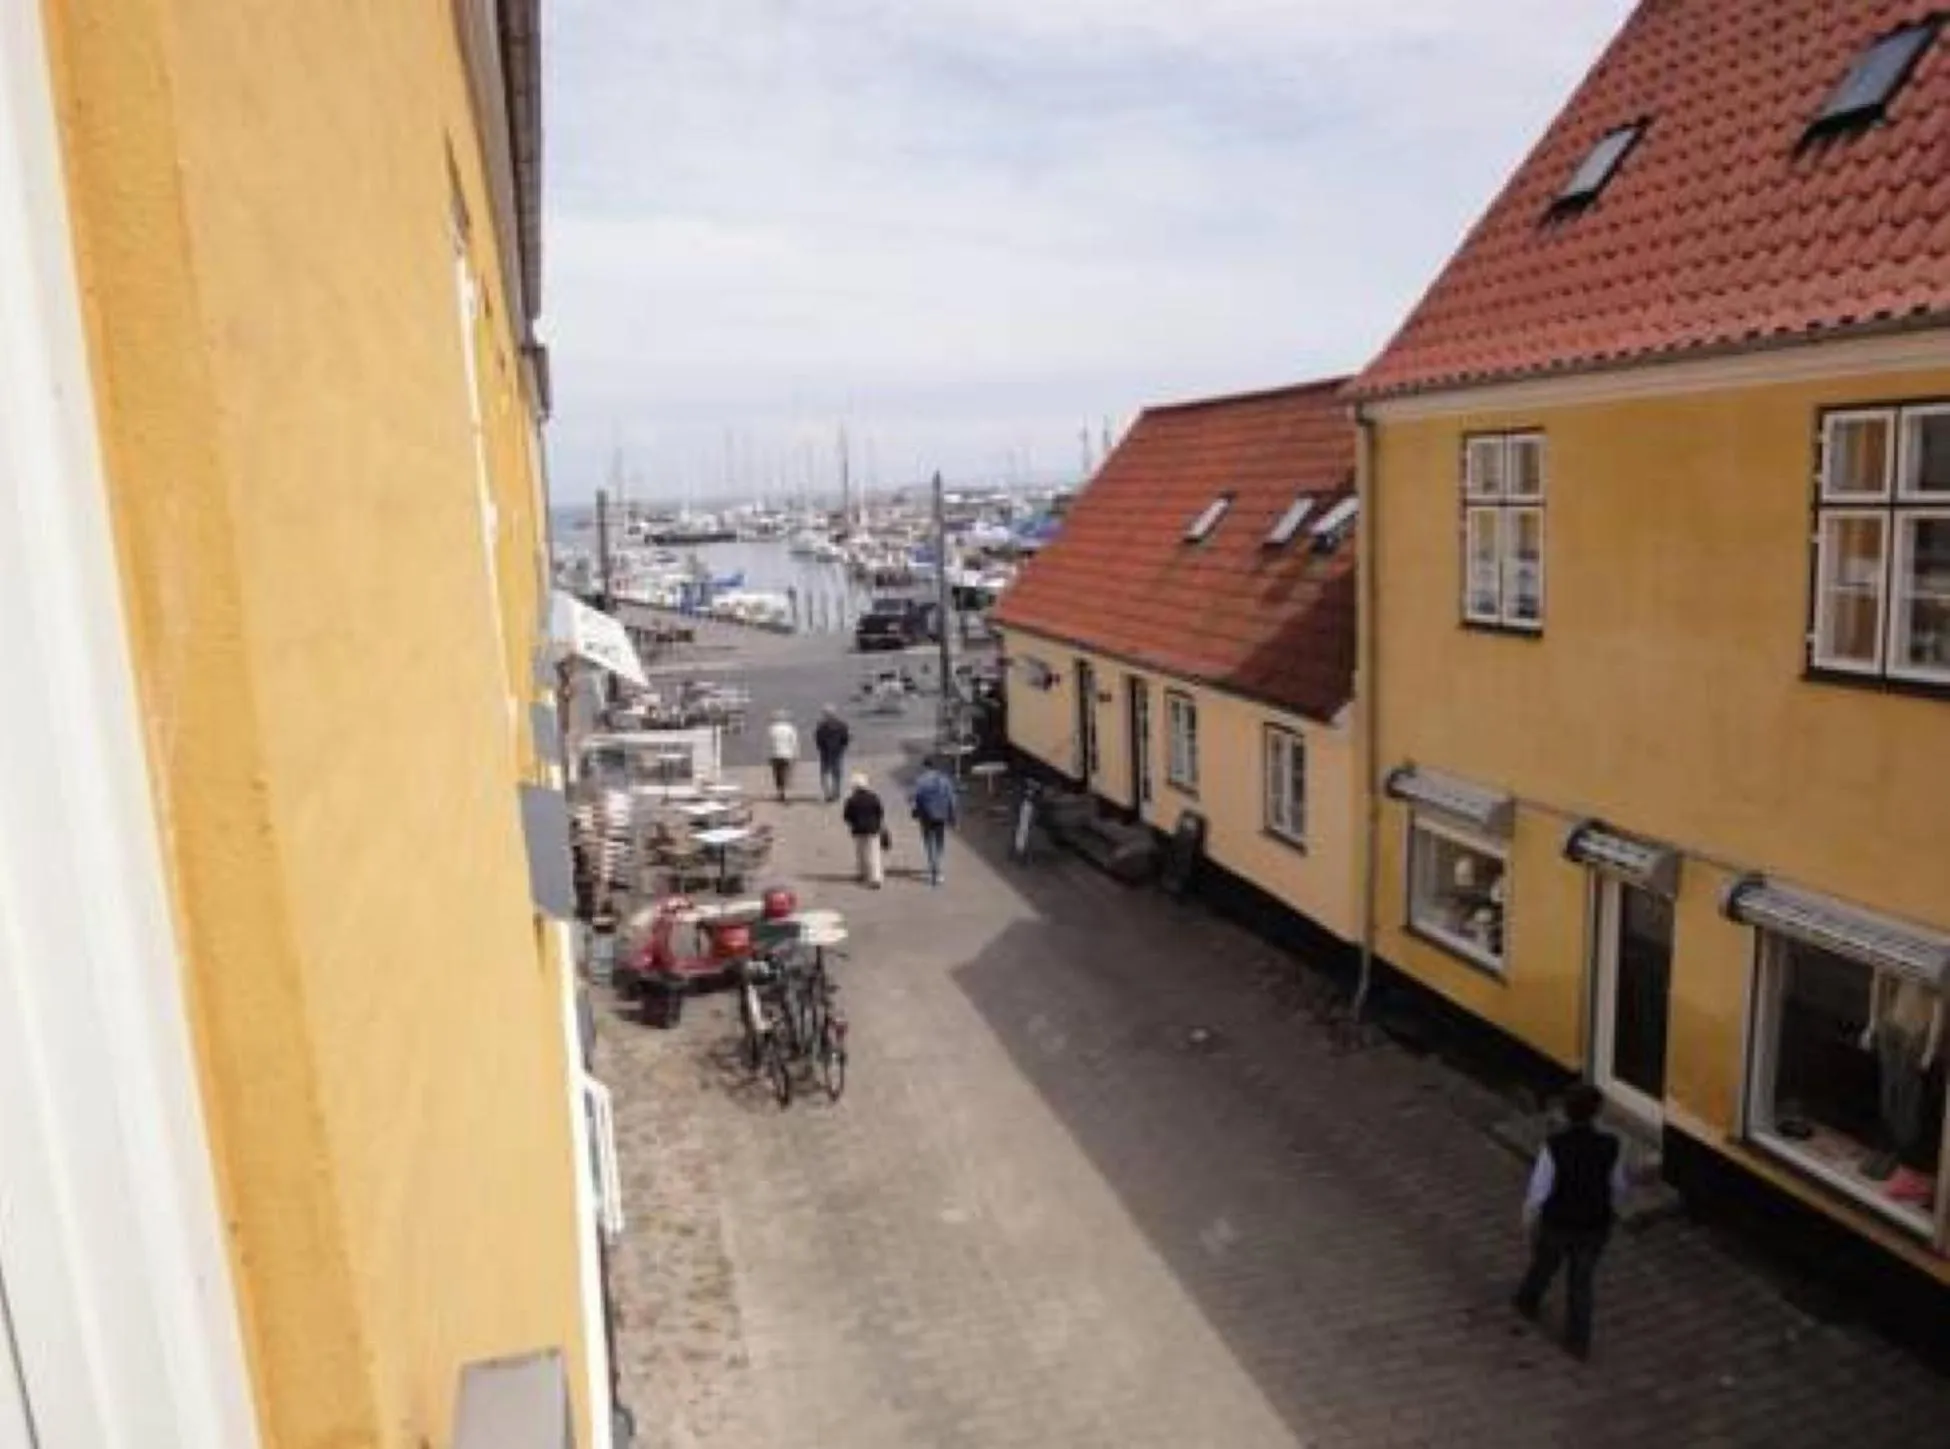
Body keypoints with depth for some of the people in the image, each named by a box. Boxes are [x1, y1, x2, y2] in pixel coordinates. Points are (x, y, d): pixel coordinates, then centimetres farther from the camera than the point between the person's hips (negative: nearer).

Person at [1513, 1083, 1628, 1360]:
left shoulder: (1554, 1147, -28)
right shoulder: (1611, 1146, -20)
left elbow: (1538, 1191, -18)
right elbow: (1618, 1188, -3)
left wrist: (1530, 1221, 1)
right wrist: (1608, 1213, 18)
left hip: (1557, 1224, -1)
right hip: (1595, 1227, 1)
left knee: (1544, 1264, 27)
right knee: (1581, 1281, 22)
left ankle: (1528, 1303, 54)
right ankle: (1578, 1341, 31)